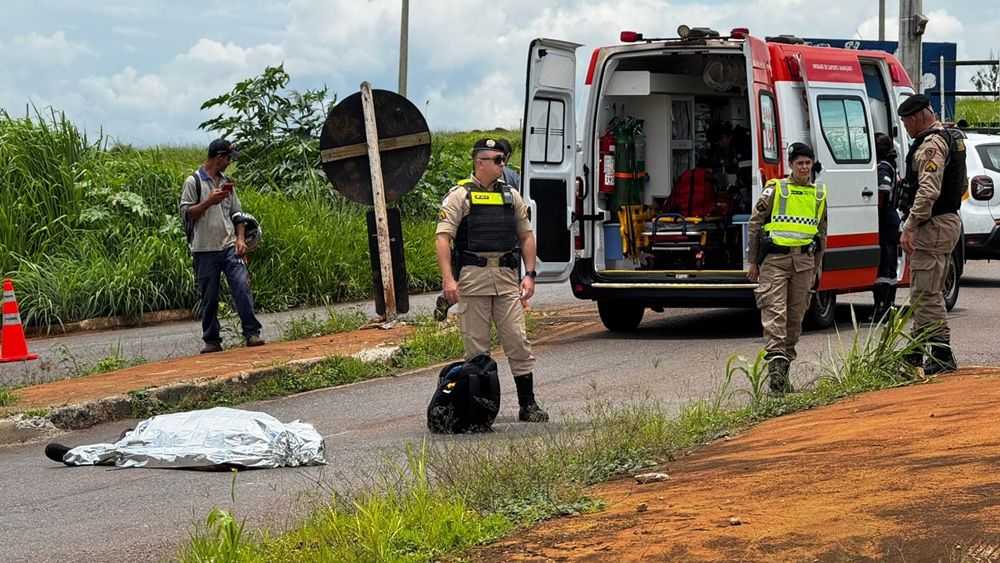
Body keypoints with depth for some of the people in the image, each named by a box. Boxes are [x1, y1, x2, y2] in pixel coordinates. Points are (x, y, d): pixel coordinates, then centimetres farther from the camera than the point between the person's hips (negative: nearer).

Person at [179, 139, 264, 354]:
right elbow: (186, 213, -7)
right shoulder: (194, 182, -2)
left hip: (229, 247, 4)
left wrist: (240, 238, 5)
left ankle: (252, 333, -10)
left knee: (242, 287, -11)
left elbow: (237, 213, 19)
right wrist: (209, 201, -17)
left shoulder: (226, 183, 16)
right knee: (209, 298, 2)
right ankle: (212, 341, 10)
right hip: (206, 250, -4)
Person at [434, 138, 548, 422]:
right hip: (472, 278, -4)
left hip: (506, 278, 4)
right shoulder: (459, 195, 0)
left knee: (518, 341, 0)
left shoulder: (511, 195, 15)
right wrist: (448, 279, -17)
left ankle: (528, 404, 5)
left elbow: (526, 236, 19)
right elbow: (442, 238, -7)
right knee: (476, 346, 1)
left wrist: (529, 275, 8)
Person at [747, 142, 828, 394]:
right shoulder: (775, 190, 0)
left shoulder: (819, 195, 13)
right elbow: (755, 224, 4)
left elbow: (822, 233, 20)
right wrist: (753, 262, 3)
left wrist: (816, 269, 18)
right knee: (774, 311, -14)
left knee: (796, 315, 5)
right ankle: (776, 360, -23)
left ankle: (783, 372, 13)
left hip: (803, 260, 4)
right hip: (774, 258, -4)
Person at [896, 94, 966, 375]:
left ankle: (942, 357, -9)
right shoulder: (948, 139, 18)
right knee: (924, 292, 16)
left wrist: (909, 228, -26)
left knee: (926, 294, -10)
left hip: (933, 226, -11)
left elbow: (929, 191, -27)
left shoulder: (932, 144, -17)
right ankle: (914, 354, 23)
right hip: (948, 221, 11)